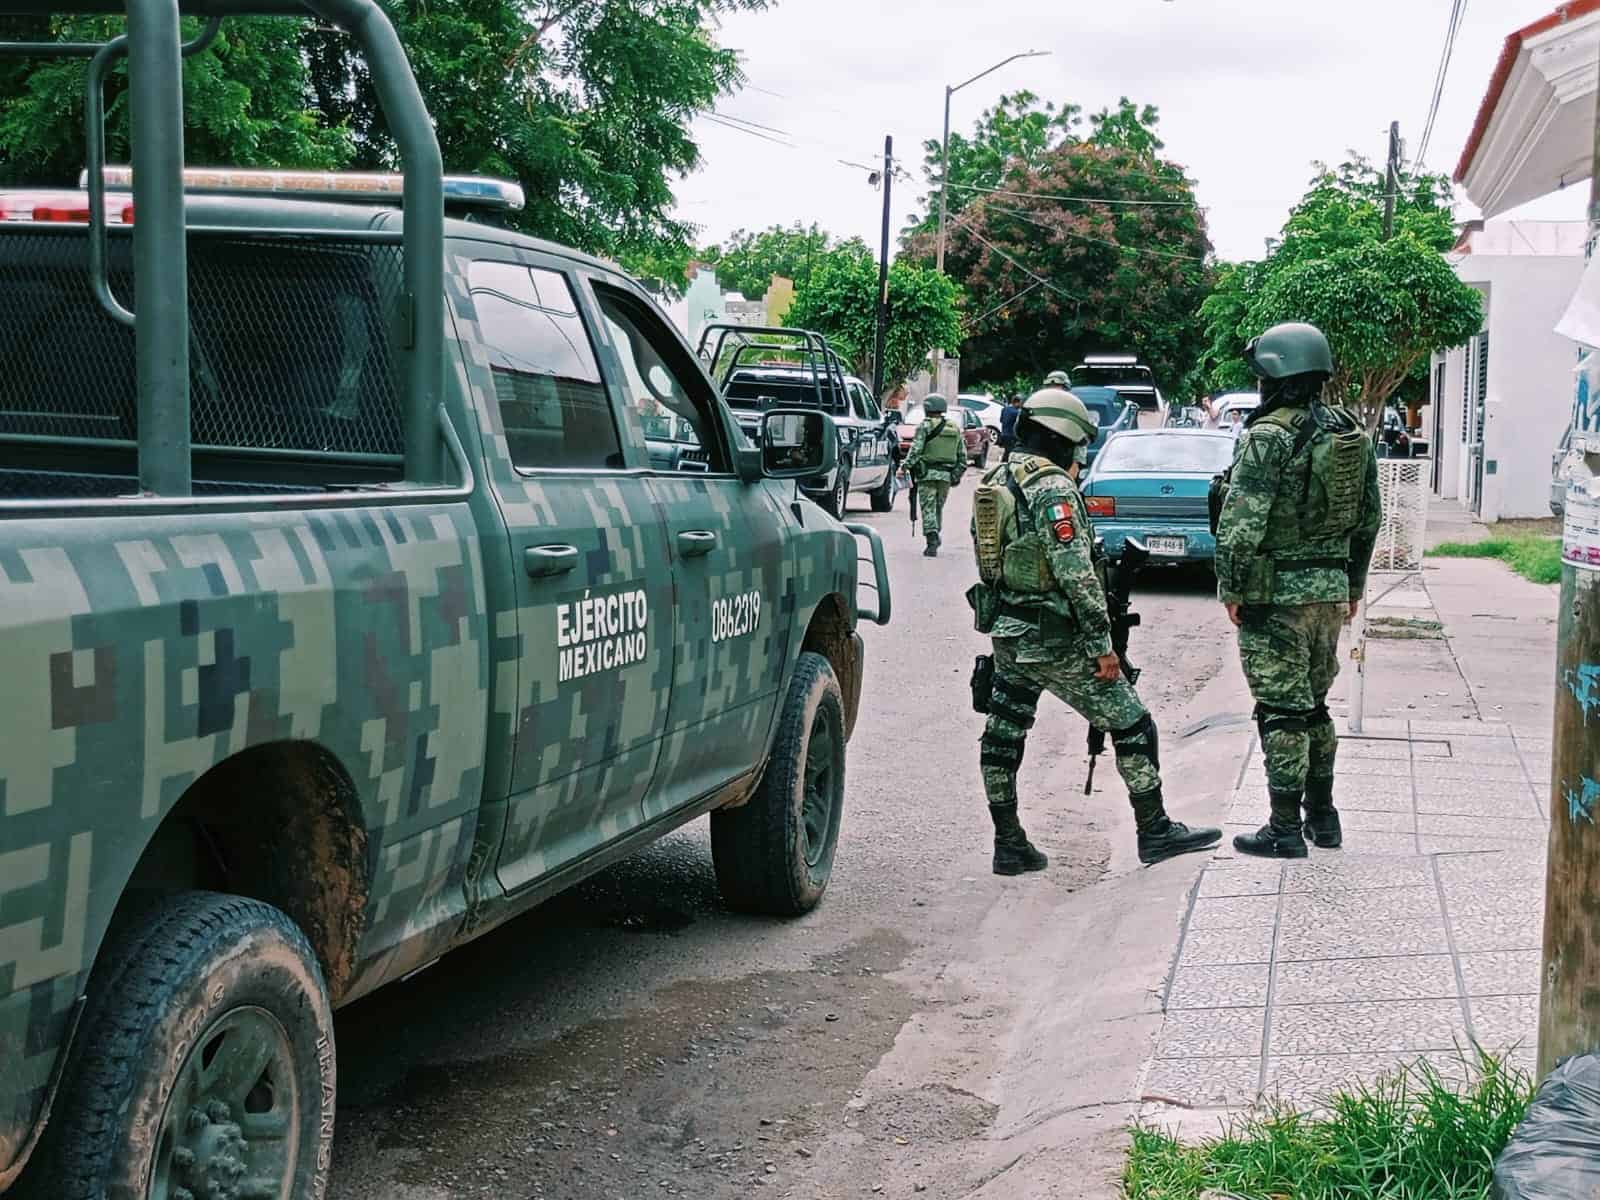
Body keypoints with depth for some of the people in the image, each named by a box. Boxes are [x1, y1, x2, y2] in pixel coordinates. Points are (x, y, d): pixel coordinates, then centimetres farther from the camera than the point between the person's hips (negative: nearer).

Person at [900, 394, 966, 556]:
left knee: (928, 507, -5)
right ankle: (934, 539, 24)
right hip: (946, 475, 5)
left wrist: (906, 465, -10)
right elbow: (962, 455, 14)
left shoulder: (925, 425, -5)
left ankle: (932, 540, -16)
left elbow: (916, 449, -13)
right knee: (938, 507, 18)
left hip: (927, 473, -5)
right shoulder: (955, 428, 13)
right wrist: (958, 473, 20)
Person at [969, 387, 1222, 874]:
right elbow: (1077, 574, -21)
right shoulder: (1052, 488, -18)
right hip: (1055, 640, -8)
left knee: (1003, 735, 12)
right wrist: (1102, 644, -18)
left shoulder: (992, 482, 9)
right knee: (1132, 725, 3)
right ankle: (1154, 832, 10)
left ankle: (1009, 844, 16)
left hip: (1006, 634, 8)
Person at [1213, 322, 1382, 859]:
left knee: (1281, 712, -2)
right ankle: (1322, 816, 25)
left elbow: (1241, 523, -20)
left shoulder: (1268, 437, -16)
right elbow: (1370, 519, 15)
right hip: (1331, 591, 7)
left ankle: (1285, 829, 2)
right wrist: (1354, 584, 23)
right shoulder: (1352, 435, 8)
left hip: (1276, 594, -7)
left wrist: (1230, 588, -10)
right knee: (1314, 707, 18)